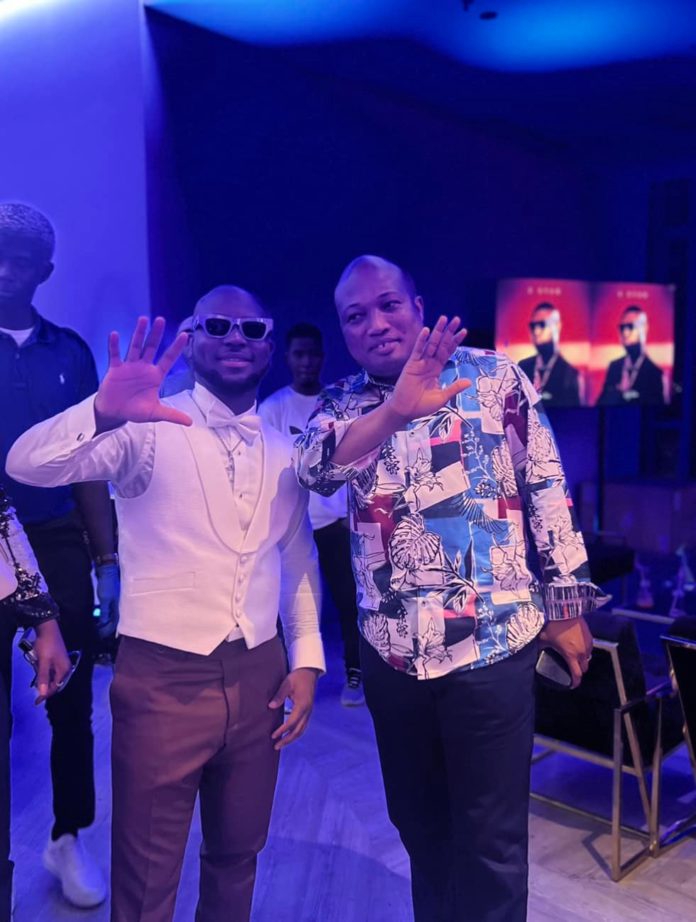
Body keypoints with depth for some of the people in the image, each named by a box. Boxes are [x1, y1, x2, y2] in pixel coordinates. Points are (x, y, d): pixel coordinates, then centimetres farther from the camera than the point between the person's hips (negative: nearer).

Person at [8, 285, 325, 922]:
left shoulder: (284, 451, 7)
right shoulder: (147, 429, -8)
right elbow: (27, 465, -22)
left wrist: (307, 658, 6)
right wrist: (103, 412, -40)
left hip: (258, 676, 4)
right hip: (161, 678, -4)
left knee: (237, 852, 22)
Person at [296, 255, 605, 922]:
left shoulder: (495, 377, -3)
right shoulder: (340, 406, 2)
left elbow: (547, 488, 0)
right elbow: (314, 469, -19)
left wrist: (566, 607, 1)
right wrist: (397, 409, -35)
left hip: (491, 642, -3)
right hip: (391, 651, 3)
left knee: (490, 836, 9)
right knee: (417, 821, 21)